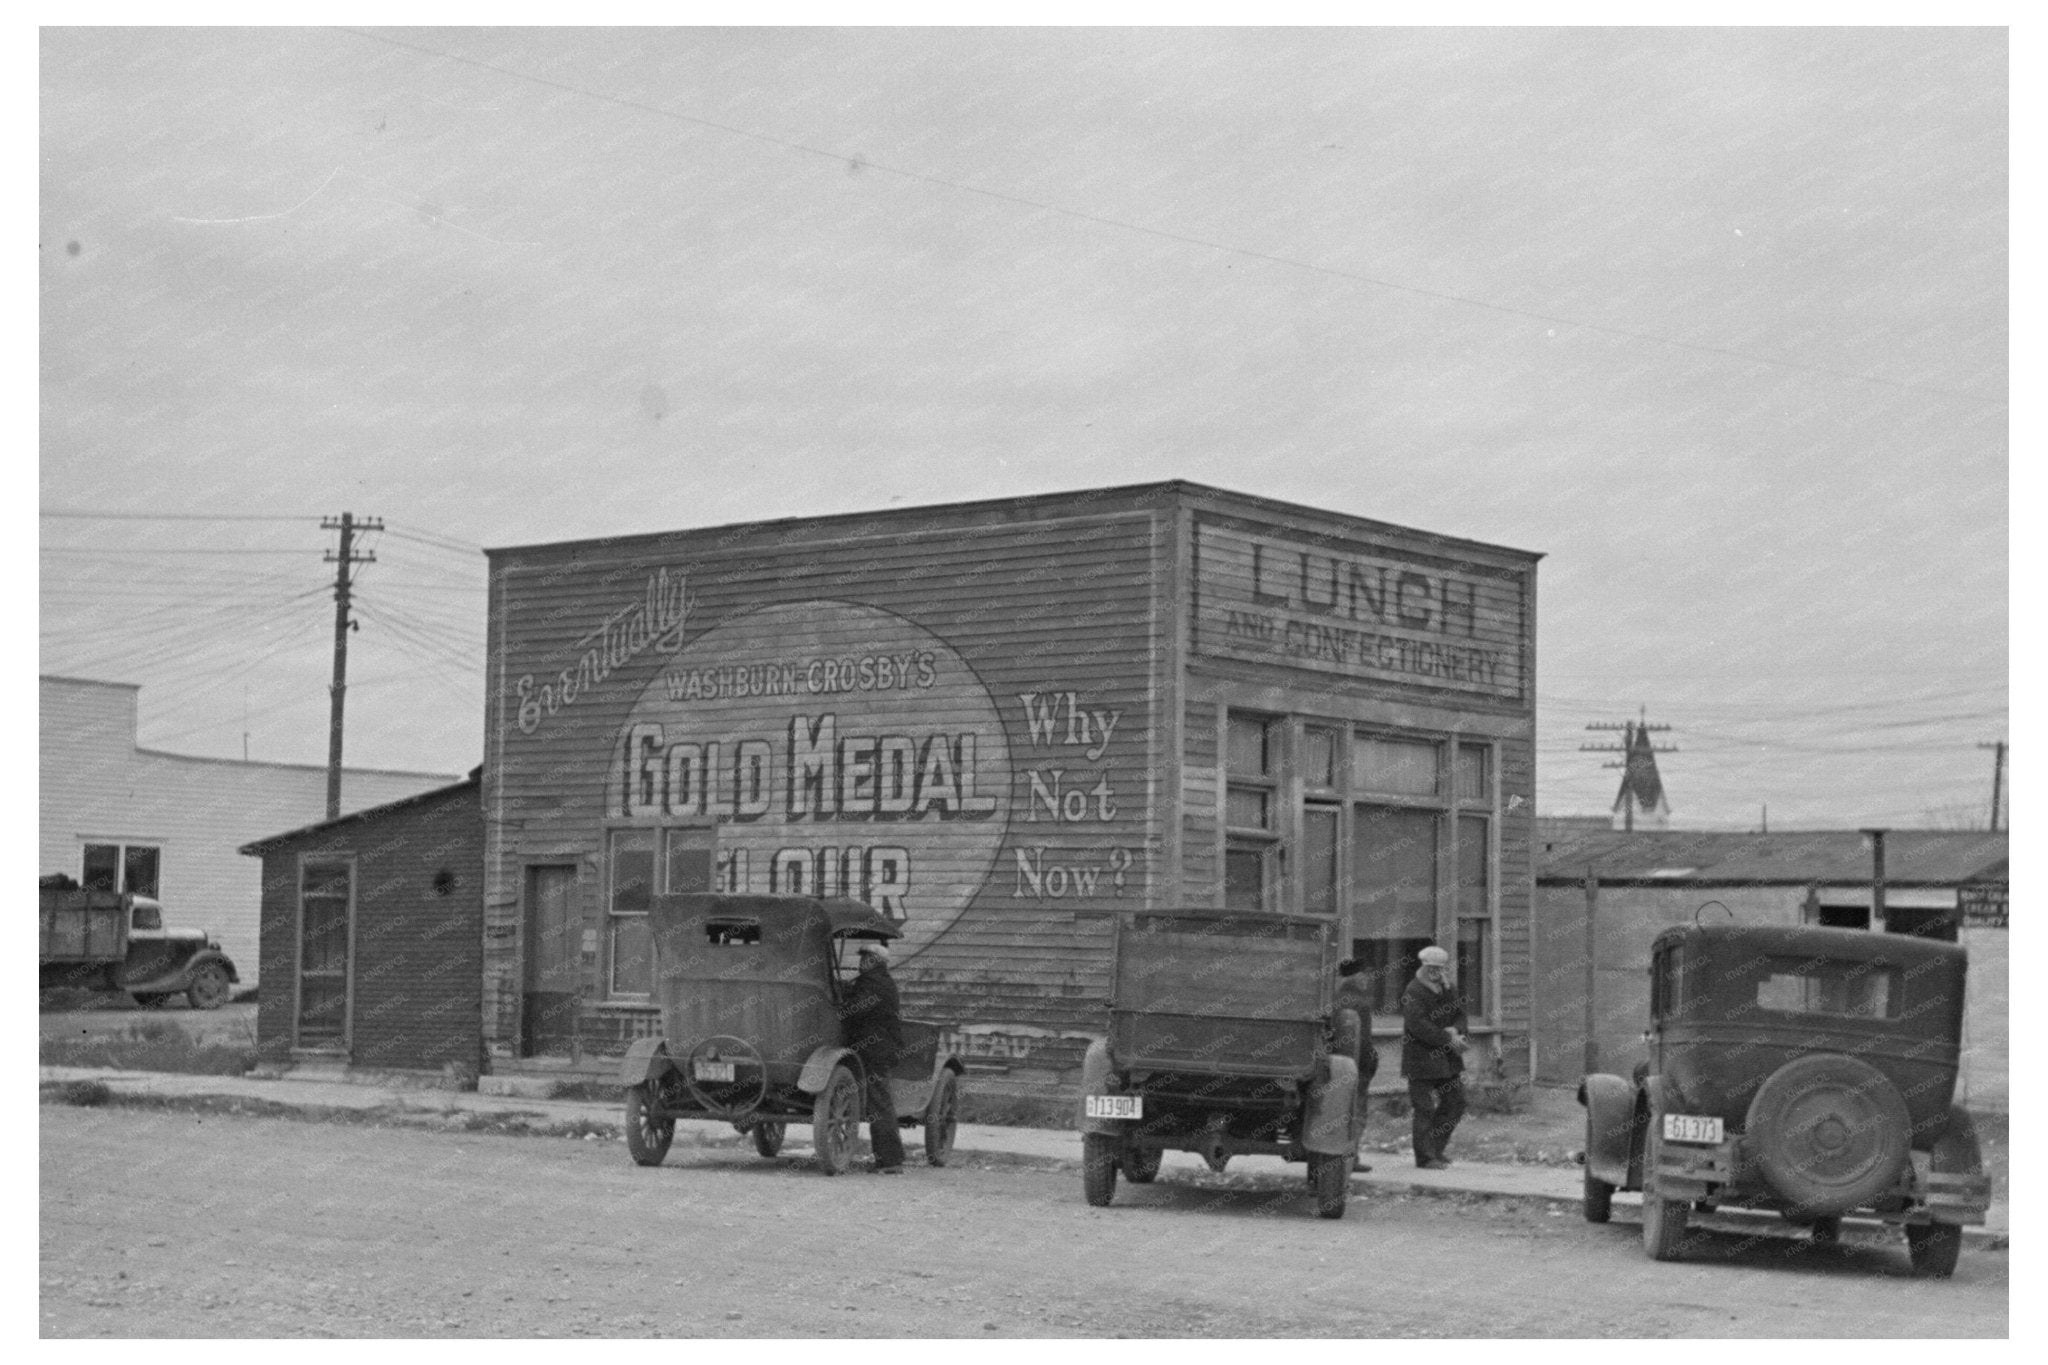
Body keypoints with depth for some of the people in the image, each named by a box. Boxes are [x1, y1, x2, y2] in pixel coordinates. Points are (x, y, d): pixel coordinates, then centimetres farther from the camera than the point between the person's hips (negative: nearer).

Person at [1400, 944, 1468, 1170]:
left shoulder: (1449, 990, 11)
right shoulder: (1413, 993, -13)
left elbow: (1460, 1015, 11)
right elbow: (1418, 1026, -21)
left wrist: (1455, 1031, -13)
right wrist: (1448, 1039, -21)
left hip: (1447, 1058, 8)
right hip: (1421, 1057, -8)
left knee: (1455, 1104, 10)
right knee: (1424, 1109, -4)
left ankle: (1435, 1149, 24)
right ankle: (1425, 1157, 3)